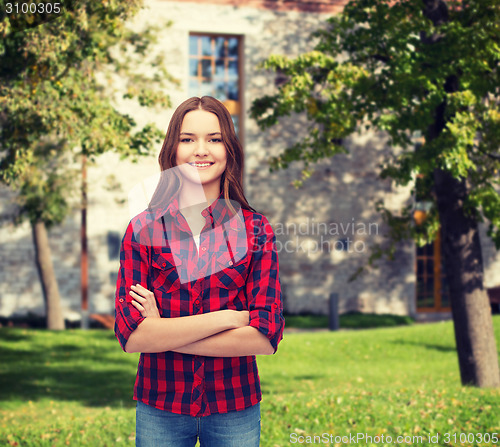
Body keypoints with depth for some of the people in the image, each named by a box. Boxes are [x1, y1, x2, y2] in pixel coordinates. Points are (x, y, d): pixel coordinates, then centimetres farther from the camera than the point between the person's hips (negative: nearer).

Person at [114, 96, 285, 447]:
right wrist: (226, 318, -18)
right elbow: (130, 335, -13)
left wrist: (164, 333, -14)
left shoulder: (256, 230, -3)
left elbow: (267, 336, -12)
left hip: (234, 410, 0)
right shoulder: (143, 229, -3)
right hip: (159, 411, 0)